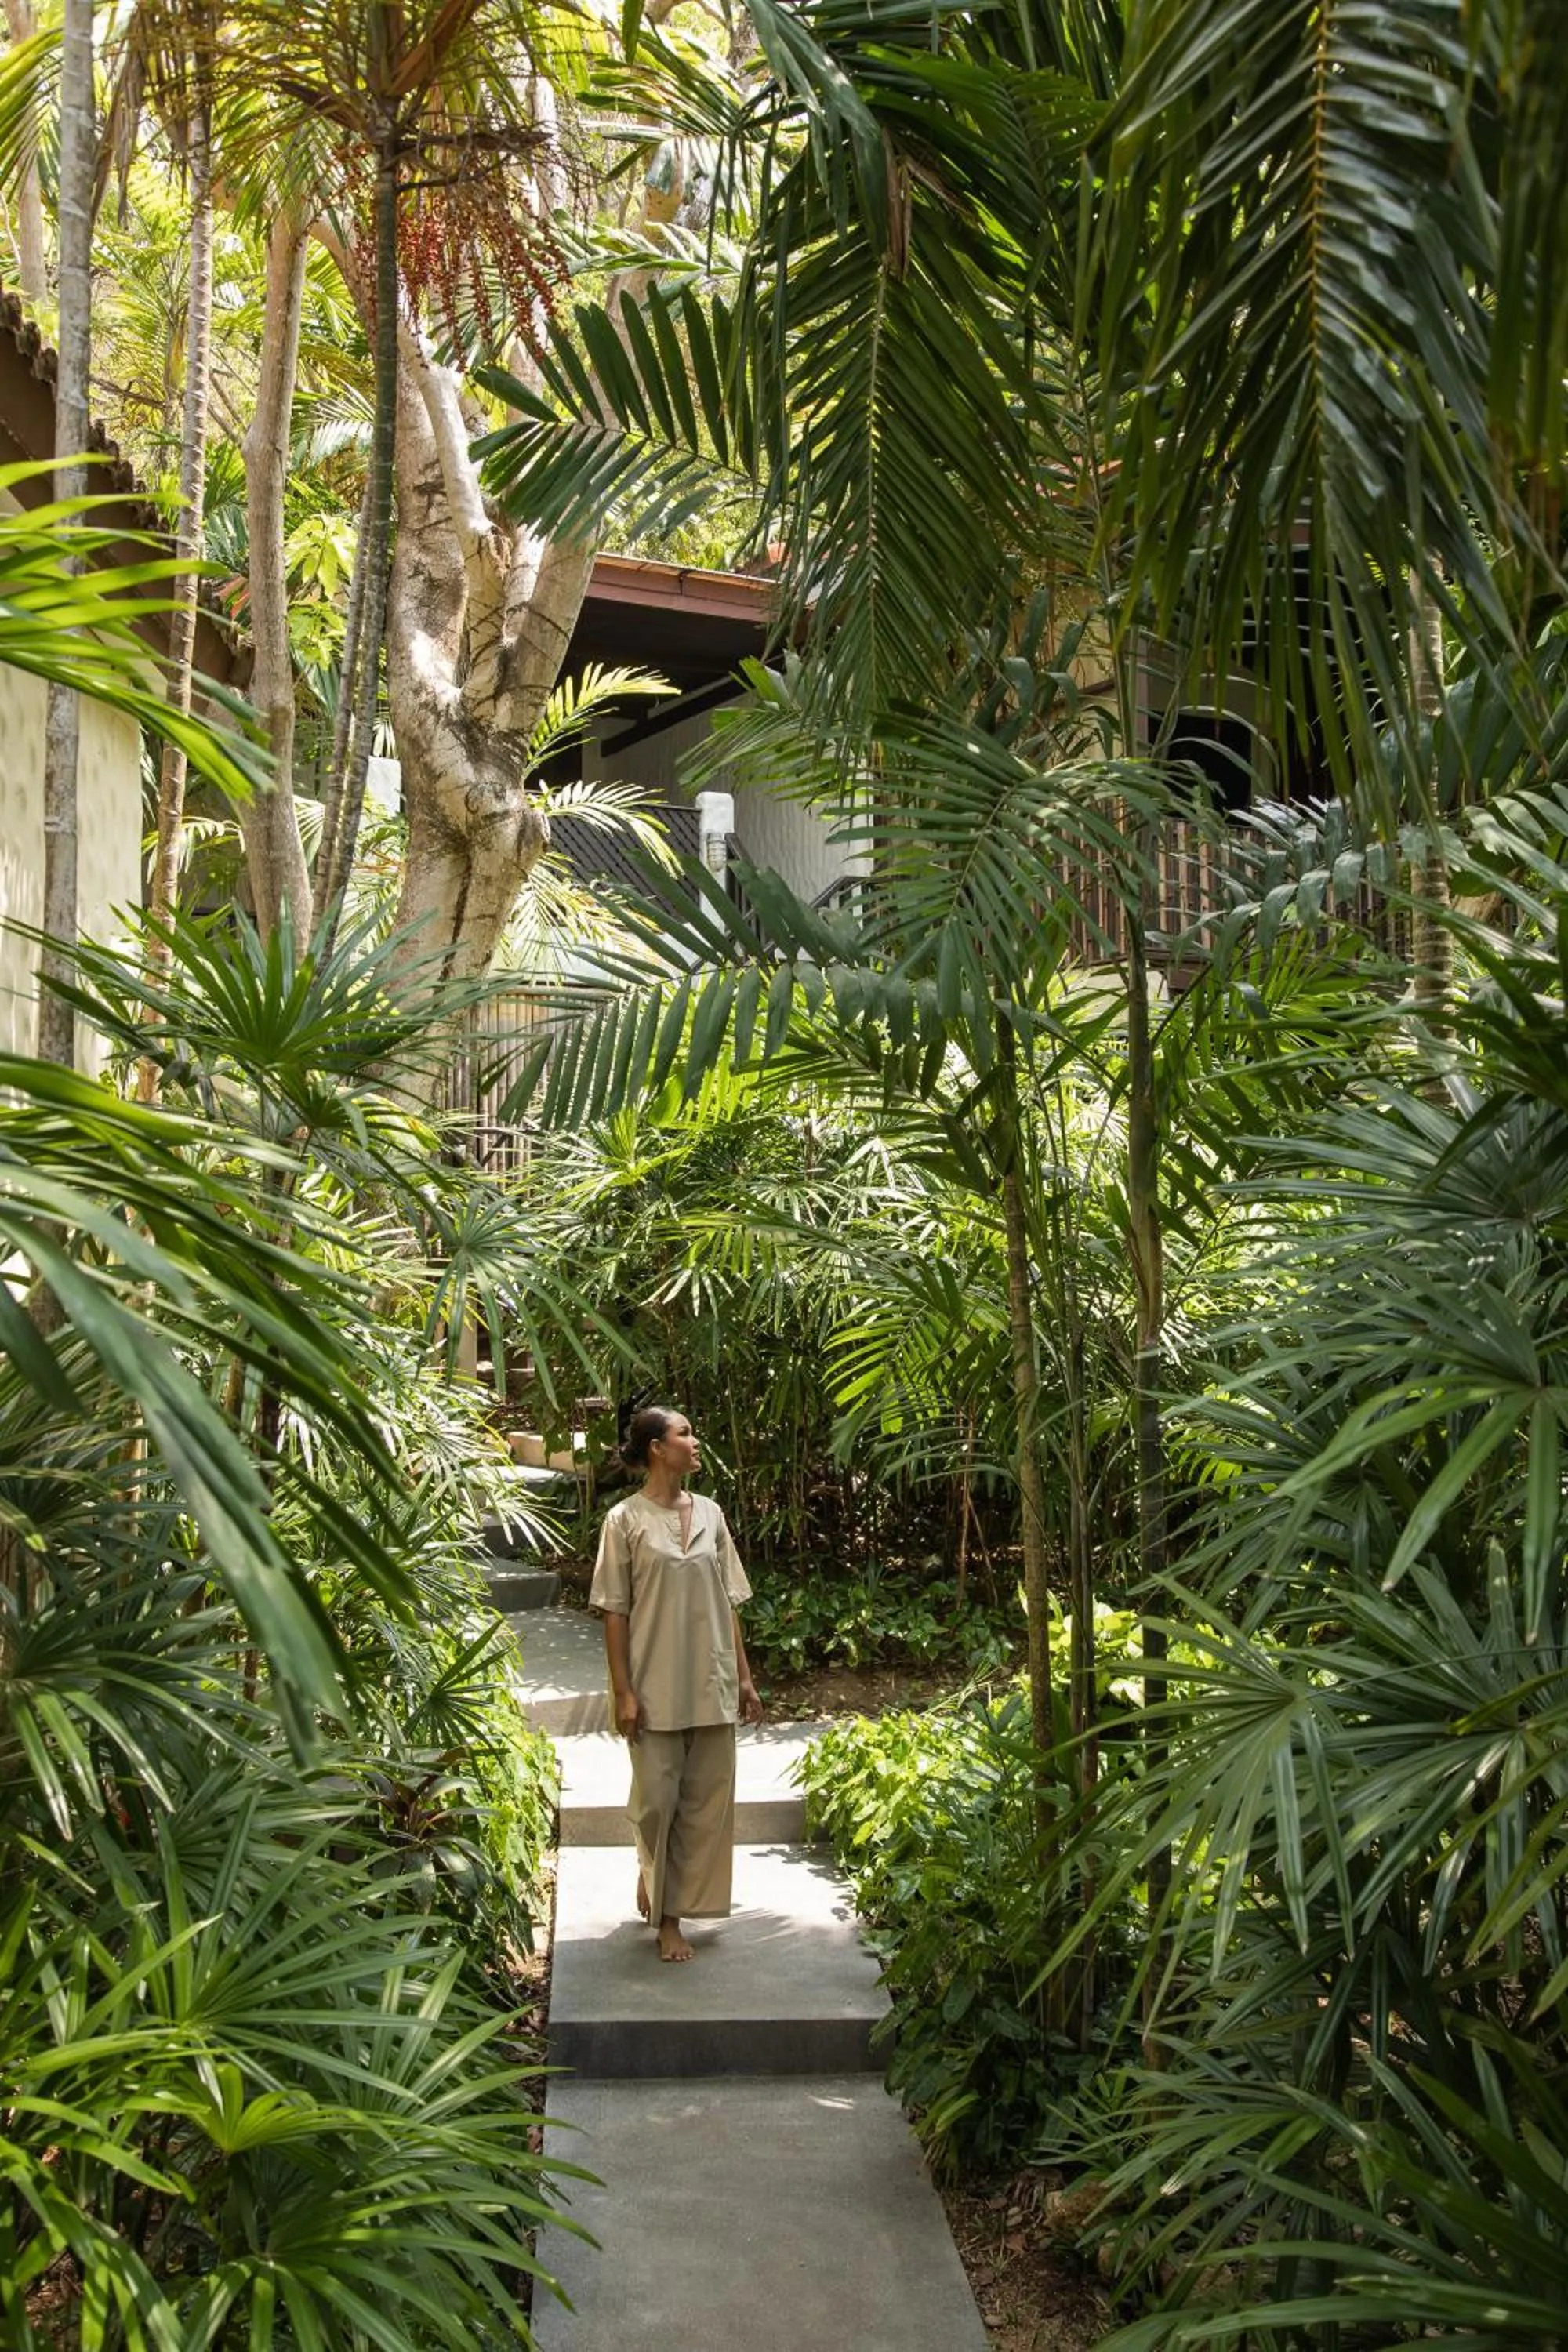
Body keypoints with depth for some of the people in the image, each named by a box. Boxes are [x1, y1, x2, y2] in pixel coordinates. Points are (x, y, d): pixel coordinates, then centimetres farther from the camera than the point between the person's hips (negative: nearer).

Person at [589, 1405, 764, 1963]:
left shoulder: (710, 1513, 6)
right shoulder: (626, 1520, -7)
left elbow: (728, 1603, 10)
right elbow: (614, 1612, -7)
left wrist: (744, 1677, 9)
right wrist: (623, 1692, -11)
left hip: (712, 1687, 5)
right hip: (657, 1690, -4)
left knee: (709, 1801, 8)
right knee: (657, 1801, 3)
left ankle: (677, 1900, 25)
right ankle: (662, 1912, 25)